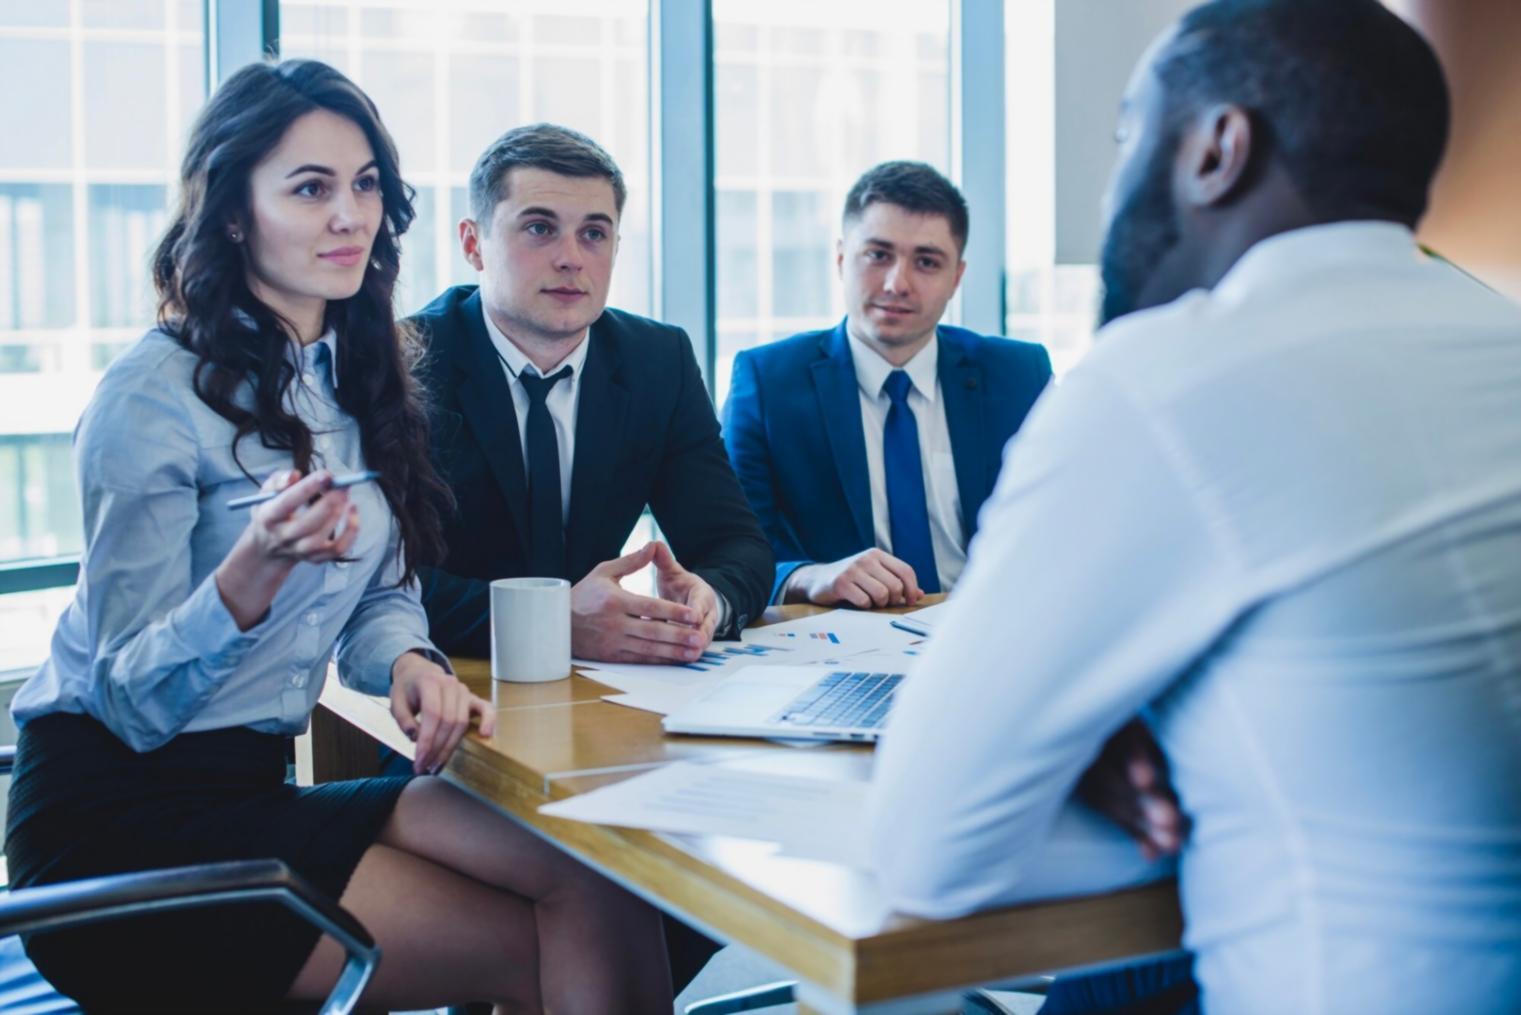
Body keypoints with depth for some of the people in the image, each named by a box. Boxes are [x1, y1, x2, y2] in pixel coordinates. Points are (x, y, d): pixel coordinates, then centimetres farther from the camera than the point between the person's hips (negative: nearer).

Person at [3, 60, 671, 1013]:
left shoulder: (358, 375, 9)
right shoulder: (154, 396, -14)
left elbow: (381, 594, 13)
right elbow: (131, 701, -15)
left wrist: (408, 662, -11)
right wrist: (254, 570, -33)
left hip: (252, 789, 7)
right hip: (119, 817, -6)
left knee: (602, 889, -14)